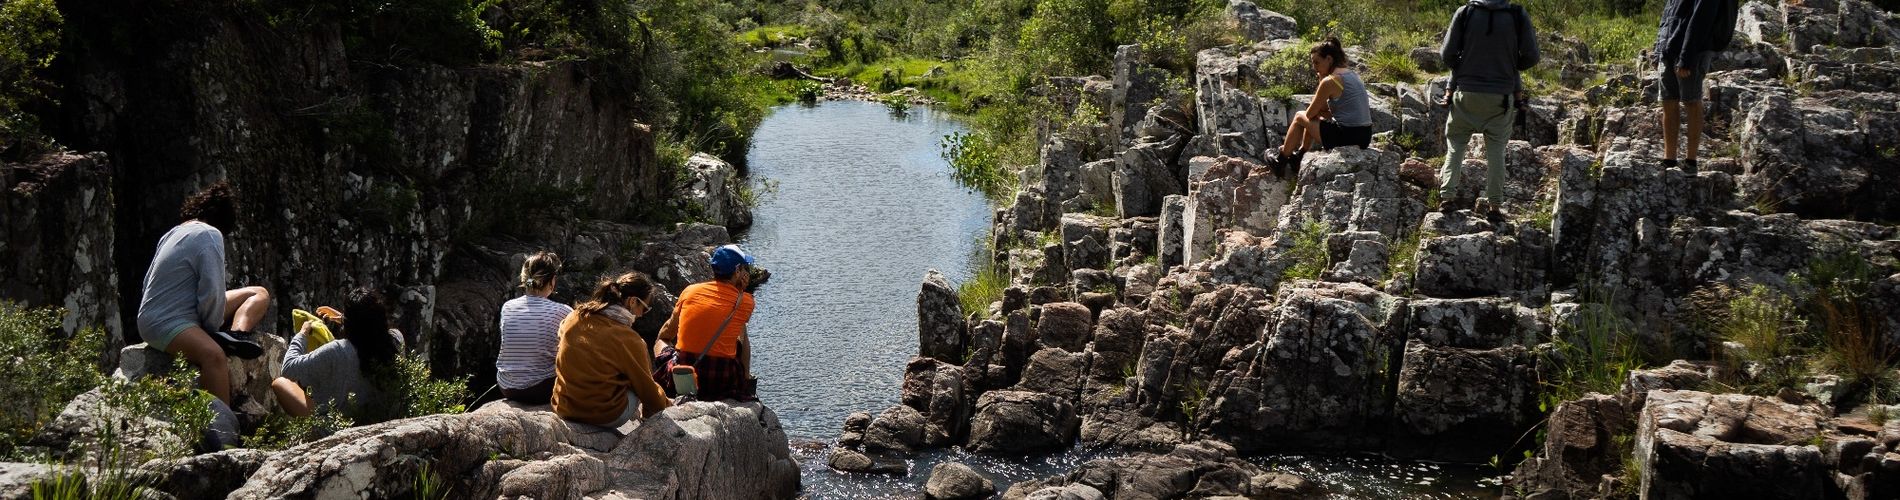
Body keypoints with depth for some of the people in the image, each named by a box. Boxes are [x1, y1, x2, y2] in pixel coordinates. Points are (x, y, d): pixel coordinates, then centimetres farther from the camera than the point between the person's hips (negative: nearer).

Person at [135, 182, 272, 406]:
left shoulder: (173, 233, 18)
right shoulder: (210, 235, -10)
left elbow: (147, 283, 22)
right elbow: (212, 291, -18)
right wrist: (213, 327, -3)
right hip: (165, 324, -10)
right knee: (214, 354, -40)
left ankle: (237, 333, -19)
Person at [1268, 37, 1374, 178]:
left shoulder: (1330, 81, -13)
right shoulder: (1352, 74, 14)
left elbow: (1310, 114, -3)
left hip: (1345, 137, -8)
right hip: (1364, 138, 8)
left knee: (1299, 116, 12)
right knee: (1316, 118, 30)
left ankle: (1281, 162, 24)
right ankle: (1300, 155, 45)